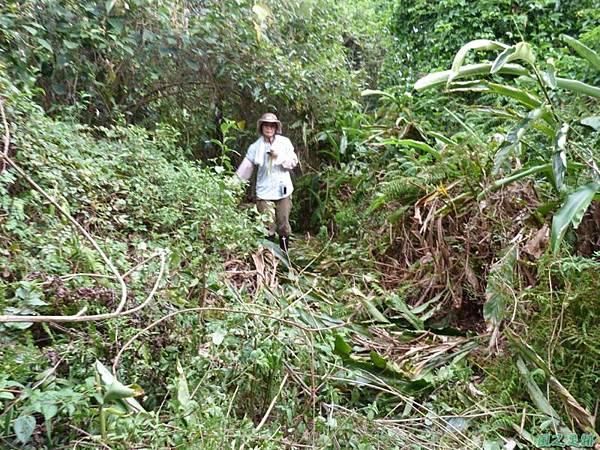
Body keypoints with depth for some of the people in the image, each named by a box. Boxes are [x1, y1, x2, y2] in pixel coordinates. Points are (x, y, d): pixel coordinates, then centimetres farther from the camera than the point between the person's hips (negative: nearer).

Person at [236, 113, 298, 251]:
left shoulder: (285, 142, 2)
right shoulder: (255, 147, 3)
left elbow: (293, 162, 1)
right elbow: (245, 168, 3)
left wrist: (279, 156, -14)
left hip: (282, 190, 0)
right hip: (264, 192, 0)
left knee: (283, 225, 4)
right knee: (267, 227, 0)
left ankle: (284, 253, 20)